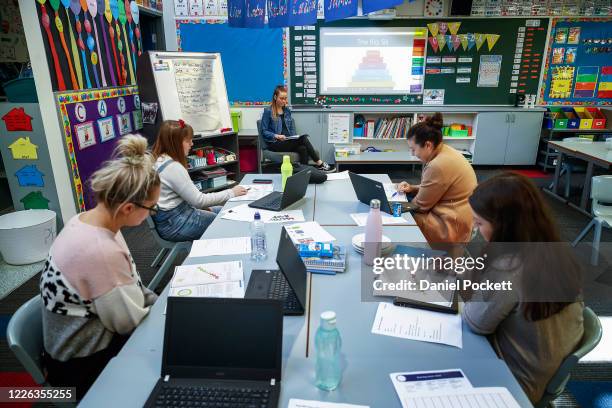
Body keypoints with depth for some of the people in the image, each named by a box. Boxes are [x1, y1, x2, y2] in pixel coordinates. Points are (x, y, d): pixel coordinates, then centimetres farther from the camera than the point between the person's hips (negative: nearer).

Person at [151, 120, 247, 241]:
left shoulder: (159, 160, 5)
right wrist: (231, 193, -12)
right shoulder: (173, 167, -24)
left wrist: (202, 206, 5)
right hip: (174, 225, -10)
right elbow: (199, 200, -20)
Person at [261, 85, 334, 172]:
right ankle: (320, 164, -24)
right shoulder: (268, 111, -2)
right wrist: (277, 136, -19)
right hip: (275, 143, -5)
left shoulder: (287, 111, 15)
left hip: (288, 141, 5)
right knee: (303, 138, -27)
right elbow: (264, 131, -4)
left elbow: (292, 129, 18)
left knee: (303, 149, -30)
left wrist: (294, 137, -3)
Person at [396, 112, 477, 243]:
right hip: (450, 214, 9)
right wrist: (412, 188, 4)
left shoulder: (439, 165, -27)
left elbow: (420, 205, -16)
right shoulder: (444, 152, 4)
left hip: (450, 226, -9)